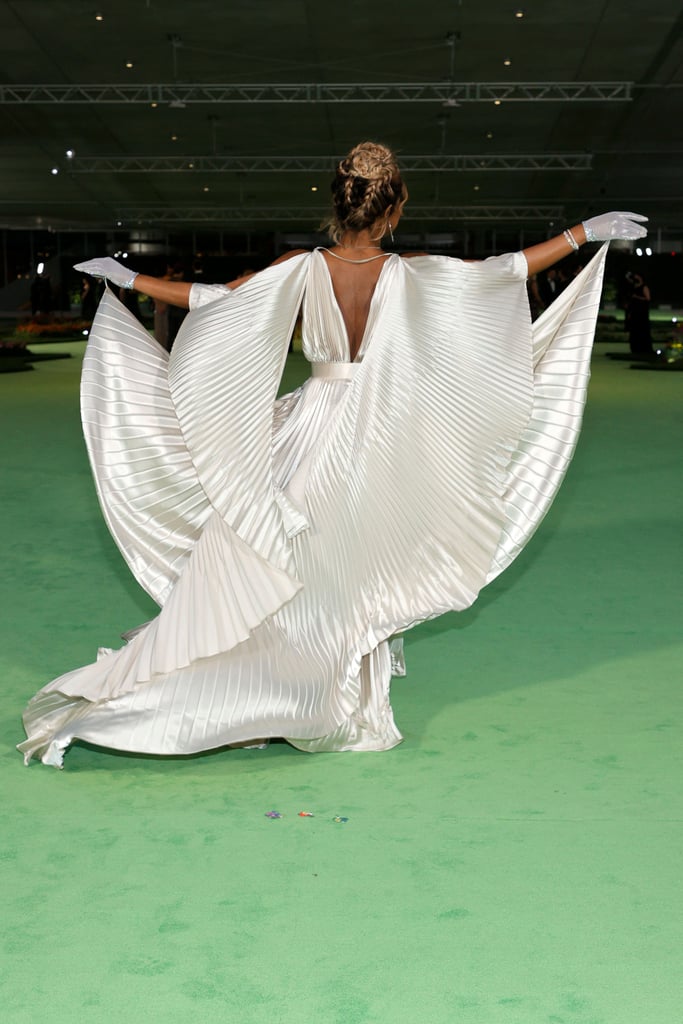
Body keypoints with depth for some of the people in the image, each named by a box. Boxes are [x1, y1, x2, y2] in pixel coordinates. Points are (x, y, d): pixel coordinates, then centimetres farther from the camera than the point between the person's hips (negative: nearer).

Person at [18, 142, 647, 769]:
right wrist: (585, 233, 3)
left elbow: (211, 298, -5)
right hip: (376, 447, 1)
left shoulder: (304, 269, -10)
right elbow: (509, 270, -5)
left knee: (232, 558, 8)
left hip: (308, 437, -1)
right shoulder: (411, 276, -10)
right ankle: (354, 717, 25)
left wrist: (128, 278, 7)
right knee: (353, 574, 14)